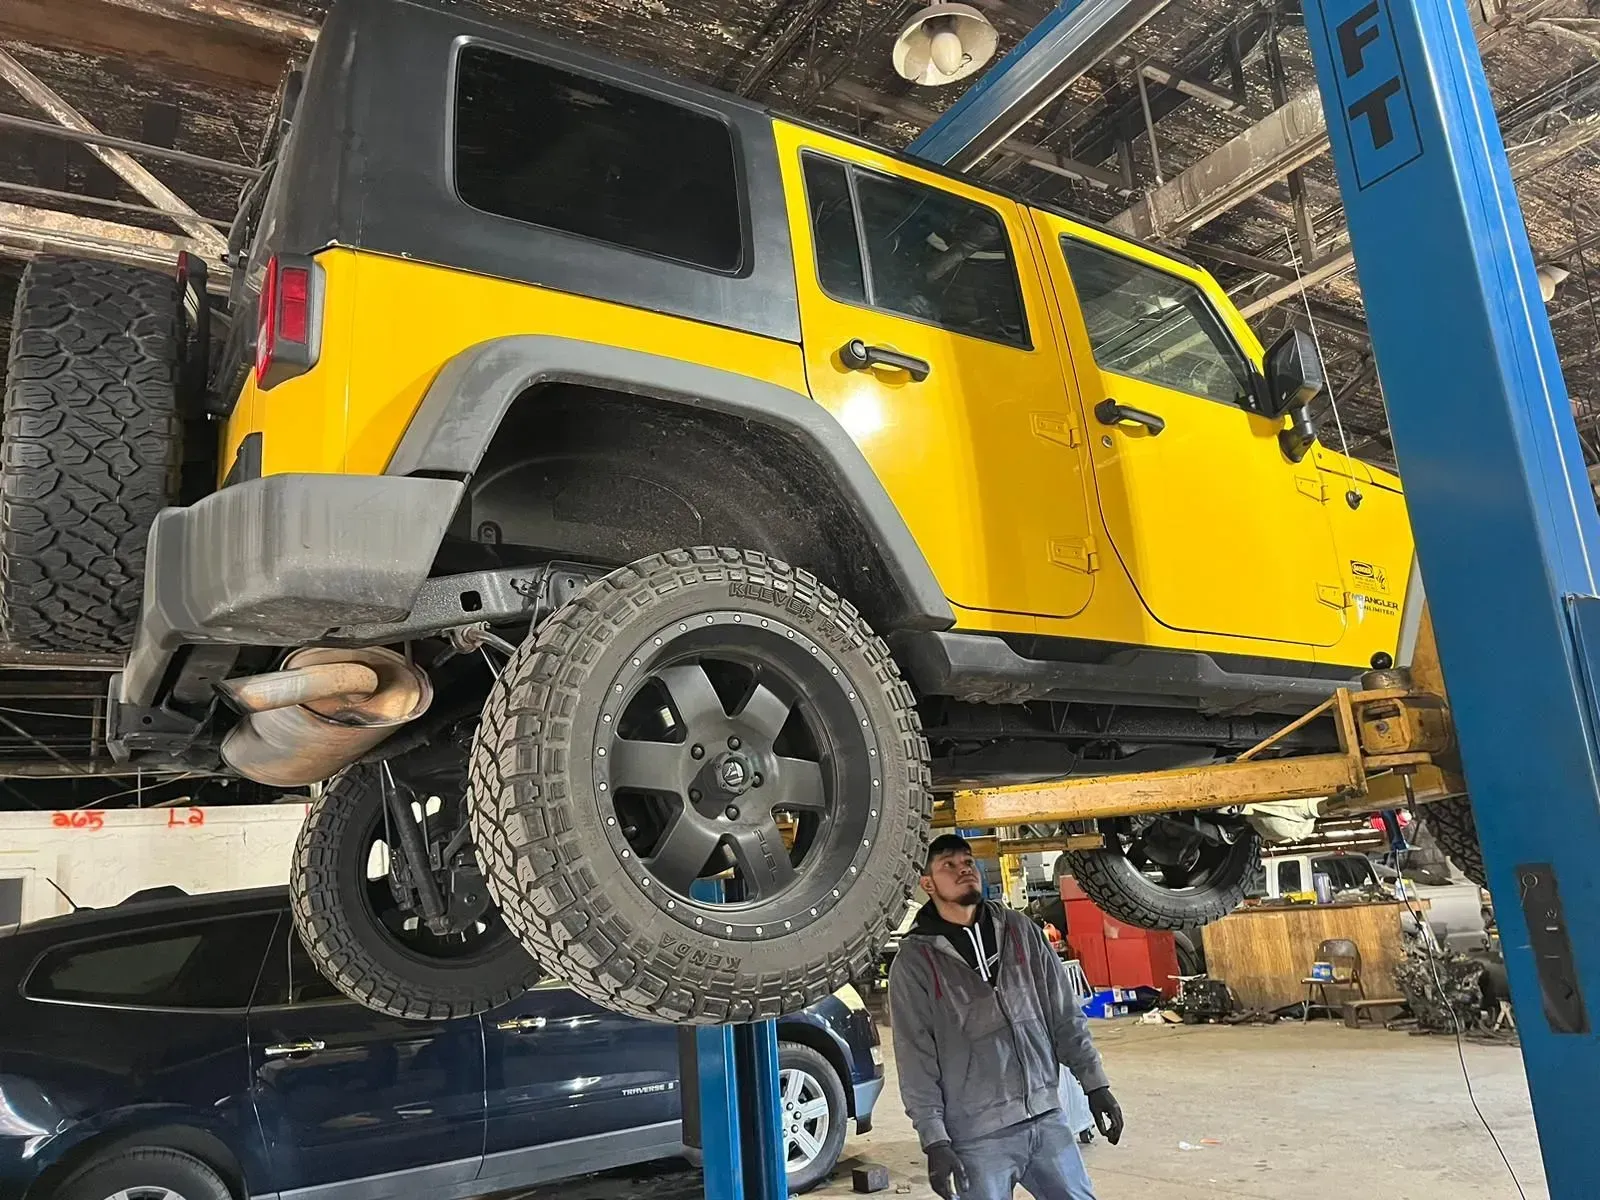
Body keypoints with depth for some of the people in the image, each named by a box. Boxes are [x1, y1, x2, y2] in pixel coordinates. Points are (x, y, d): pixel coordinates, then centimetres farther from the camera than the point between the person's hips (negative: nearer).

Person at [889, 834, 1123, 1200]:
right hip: (978, 1136, -4)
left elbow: (1065, 1015, 10)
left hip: (1047, 1118, 4)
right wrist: (934, 1139, -13)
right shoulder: (915, 960, -5)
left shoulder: (1020, 930, 7)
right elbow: (915, 1058, -7)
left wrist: (1094, 1084, 6)